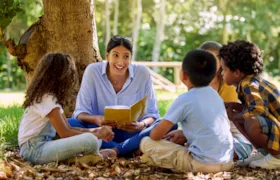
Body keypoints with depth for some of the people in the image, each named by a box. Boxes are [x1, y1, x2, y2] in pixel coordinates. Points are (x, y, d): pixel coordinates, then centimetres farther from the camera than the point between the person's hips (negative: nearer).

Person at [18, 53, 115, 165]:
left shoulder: (50, 96, 16)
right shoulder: (47, 99, -14)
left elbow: (68, 129, 14)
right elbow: (64, 133, -16)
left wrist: (95, 131, 3)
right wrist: (97, 135, -7)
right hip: (35, 149, -10)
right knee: (90, 140, -28)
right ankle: (92, 156, 2)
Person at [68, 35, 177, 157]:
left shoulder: (143, 73, -5)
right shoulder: (92, 71, -7)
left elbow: (152, 113, -1)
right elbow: (80, 112, -7)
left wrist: (142, 125, -25)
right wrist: (96, 119, -30)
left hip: (132, 133, 0)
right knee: (68, 124, -30)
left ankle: (113, 151, -31)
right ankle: (132, 150, -28)